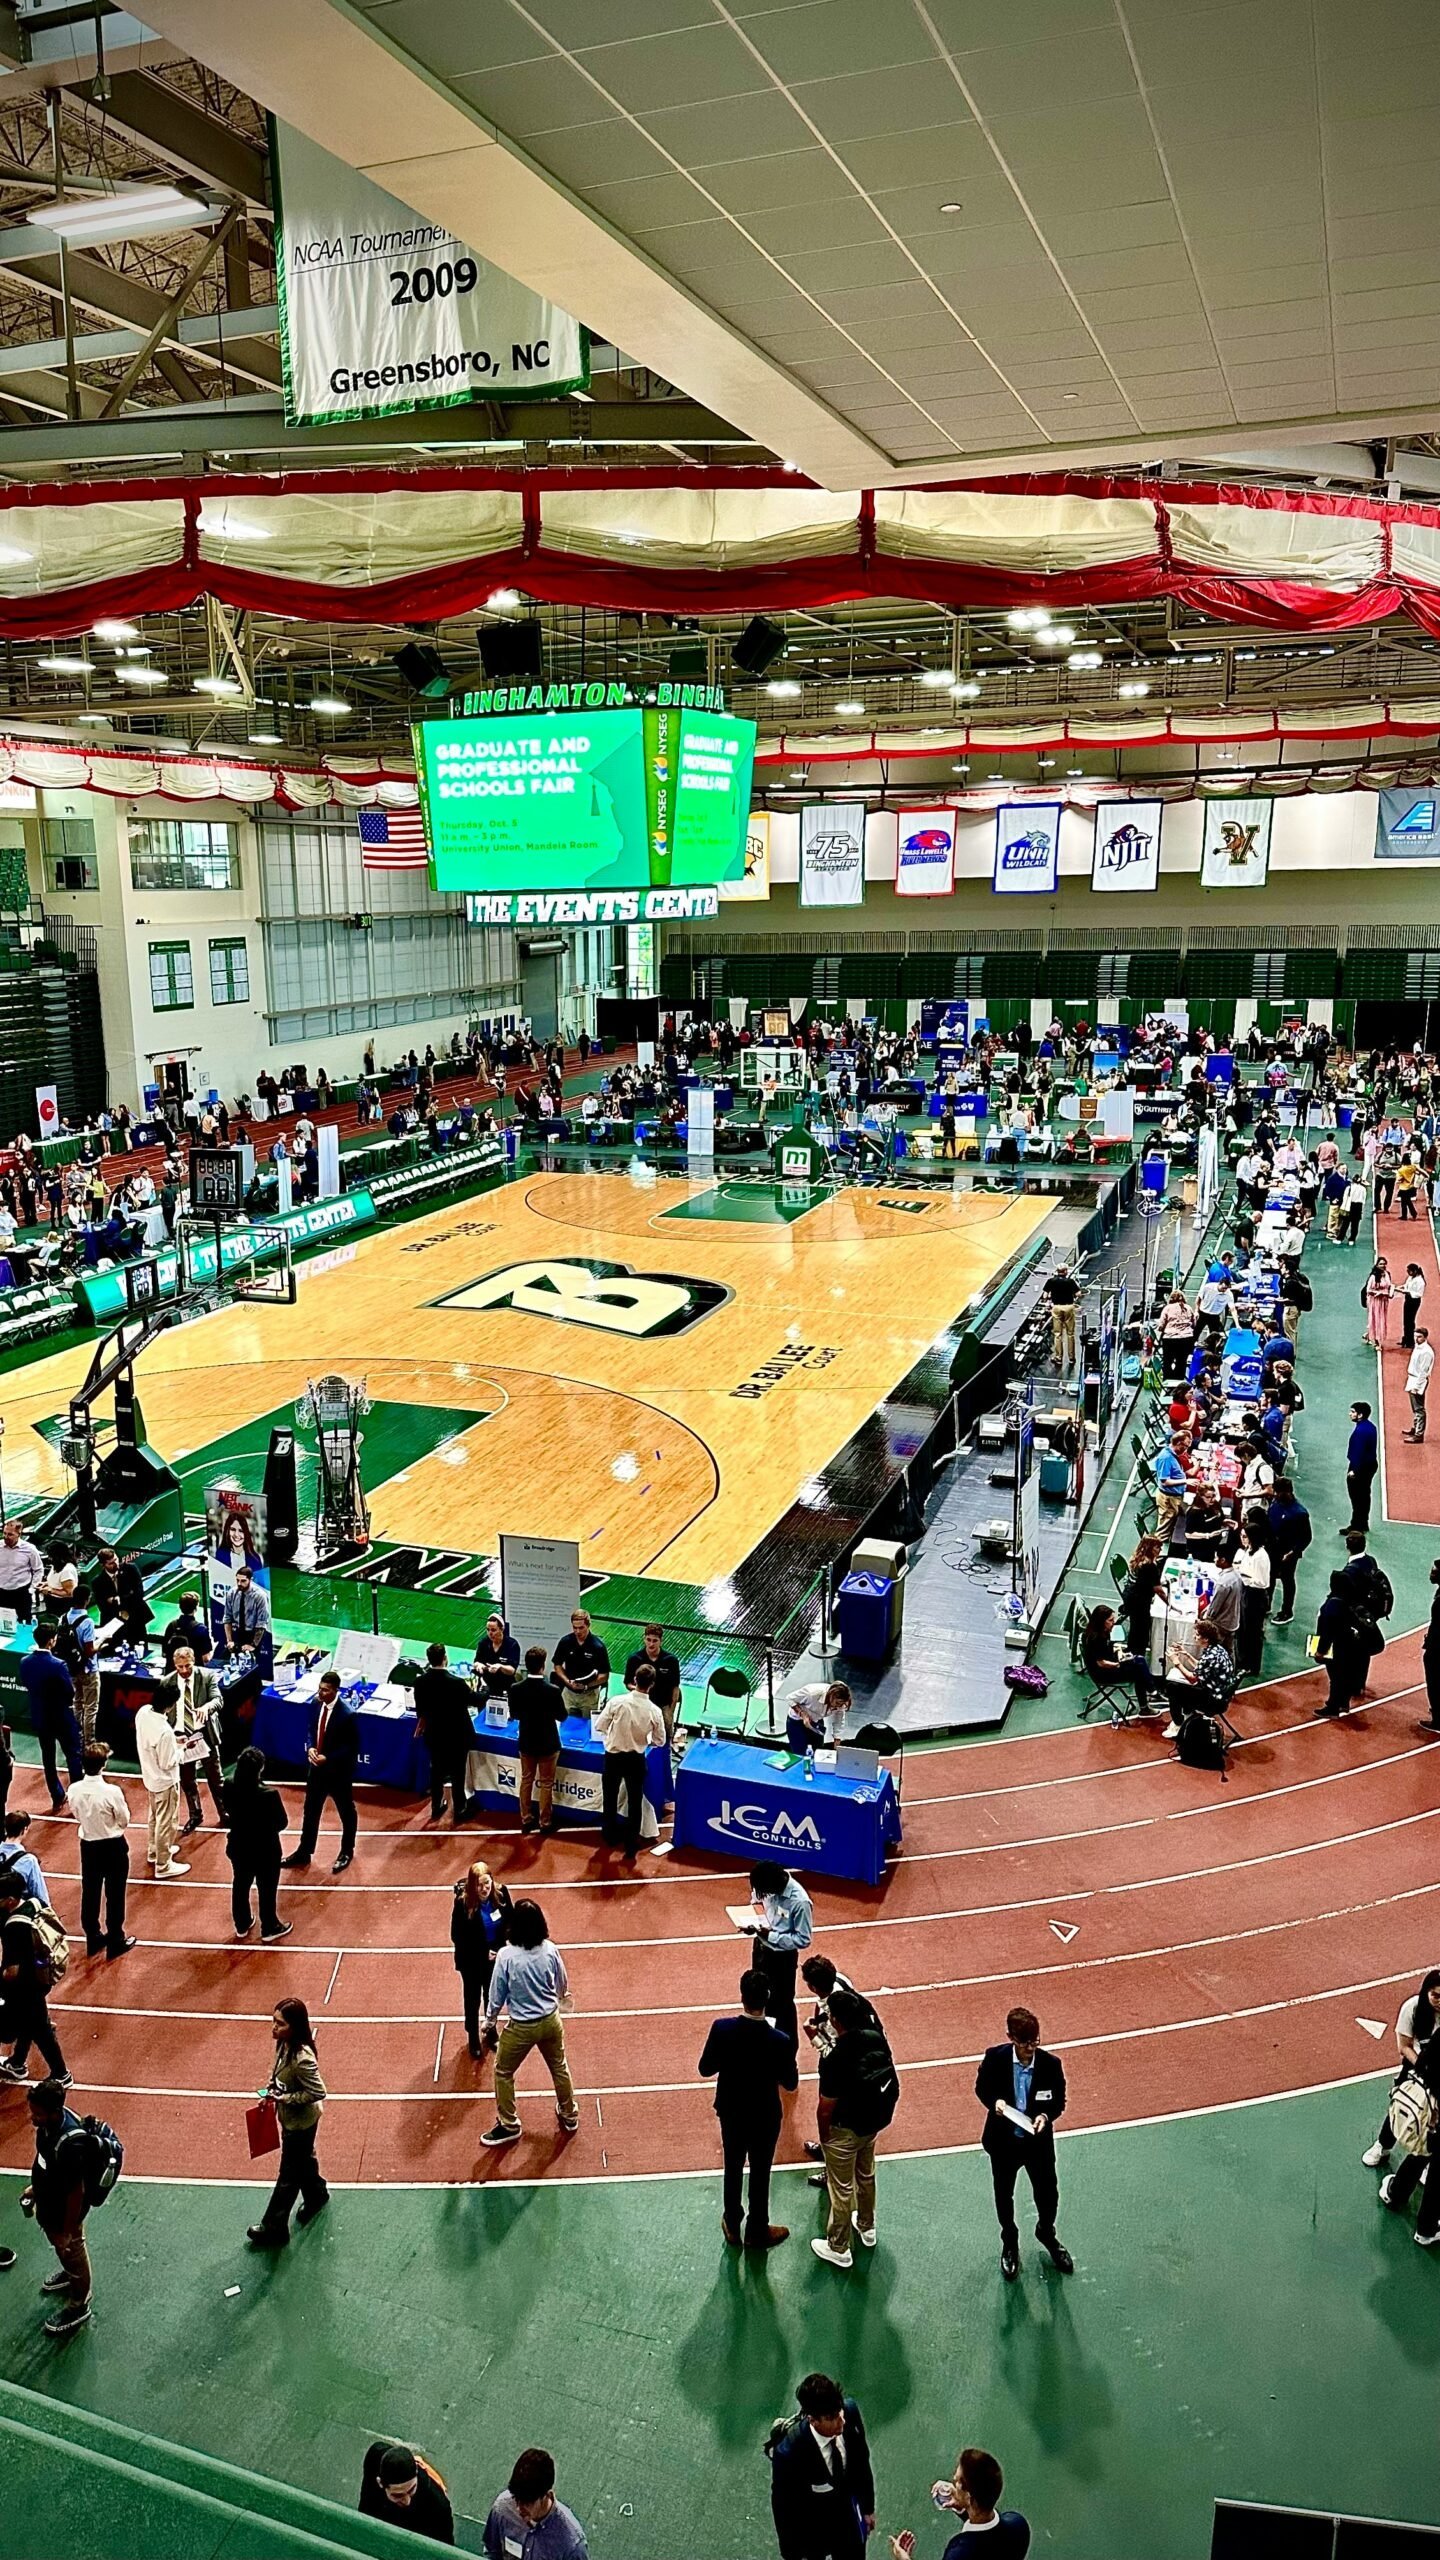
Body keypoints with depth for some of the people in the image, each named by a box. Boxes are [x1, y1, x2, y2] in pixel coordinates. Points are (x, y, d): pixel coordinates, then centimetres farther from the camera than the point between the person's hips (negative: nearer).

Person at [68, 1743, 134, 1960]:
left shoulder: (74, 1790, -13)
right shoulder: (112, 1791, -27)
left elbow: (77, 1816, 4)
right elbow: (124, 1820, -13)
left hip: (88, 1845, 4)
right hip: (113, 1846, -4)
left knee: (90, 1893, 19)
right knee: (115, 1894, 11)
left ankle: (93, 1938, 33)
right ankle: (116, 1941, 22)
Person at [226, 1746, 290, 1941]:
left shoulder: (230, 1789, -19)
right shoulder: (270, 1795, -32)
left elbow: (229, 1817, -1)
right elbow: (281, 1823, -17)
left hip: (239, 1848, 4)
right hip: (265, 1851, -4)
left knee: (240, 1886, 25)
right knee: (266, 1890, 17)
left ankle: (242, 1925, 44)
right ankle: (270, 1928, 35)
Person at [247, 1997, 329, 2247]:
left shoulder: (302, 2058, -37)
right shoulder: (285, 2044, -12)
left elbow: (318, 2092, -30)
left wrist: (286, 2098, -25)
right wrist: (272, 2092, -3)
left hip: (300, 2122, -8)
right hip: (292, 2117, 8)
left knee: (288, 2175, 11)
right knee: (304, 2159, 29)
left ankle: (274, 2228, 27)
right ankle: (316, 2196, 53)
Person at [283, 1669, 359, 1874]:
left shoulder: (347, 1714, -27)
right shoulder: (317, 1704, -7)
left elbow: (353, 1748, -19)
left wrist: (328, 1758, -24)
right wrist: (311, 1748, -9)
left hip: (339, 1771, -6)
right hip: (317, 1767, 6)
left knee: (346, 1813, 16)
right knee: (310, 1811, 17)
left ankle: (346, 1852, 36)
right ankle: (304, 1852, 34)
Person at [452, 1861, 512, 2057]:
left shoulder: (501, 1893, -19)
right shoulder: (462, 1902, -28)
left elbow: (510, 1923, -3)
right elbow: (457, 1936, -18)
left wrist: (501, 1949, -13)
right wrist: (482, 1953, -20)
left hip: (495, 1957, 3)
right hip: (471, 1961, -3)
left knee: (492, 1996, 23)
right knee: (473, 2000, 16)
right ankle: (473, 2040, 37)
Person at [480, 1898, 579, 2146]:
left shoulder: (506, 1955, -23)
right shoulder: (550, 1950, -13)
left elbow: (496, 1995, -12)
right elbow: (563, 1985, 3)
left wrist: (489, 2023, 6)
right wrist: (562, 1996, 27)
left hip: (521, 2027, -4)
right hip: (551, 2021, 4)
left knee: (503, 2072, 20)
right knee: (559, 2068, 25)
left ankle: (509, 2125, 31)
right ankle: (569, 2116, 42)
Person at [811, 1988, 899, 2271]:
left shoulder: (834, 2058, -34)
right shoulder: (876, 2037, -18)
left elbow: (826, 2107, -25)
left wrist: (824, 2135, -5)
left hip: (845, 2130, -6)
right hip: (874, 2121, 6)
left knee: (841, 2189, 15)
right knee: (866, 2175, 29)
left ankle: (838, 2249, 33)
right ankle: (867, 2227, 51)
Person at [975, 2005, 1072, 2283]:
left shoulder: (1051, 2064, -20)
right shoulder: (995, 2058, -21)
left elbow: (1059, 2101, -7)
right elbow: (982, 2087, -5)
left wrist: (1046, 2116, -26)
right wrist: (994, 2101, -25)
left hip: (1038, 2142, 0)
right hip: (1003, 2142, 0)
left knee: (1048, 2194, 20)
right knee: (1003, 2196, 20)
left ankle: (1046, 2234, 53)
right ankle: (1009, 2243, 49)